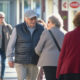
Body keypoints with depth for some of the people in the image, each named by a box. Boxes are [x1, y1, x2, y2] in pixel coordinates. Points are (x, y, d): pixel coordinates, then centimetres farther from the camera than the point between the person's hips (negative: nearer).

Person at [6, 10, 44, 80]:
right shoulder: (18, 28, -7)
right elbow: (11, 44, -2)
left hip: (34, 63, 2)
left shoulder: (41, 29, -1)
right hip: (20, 62, -2)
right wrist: (10, 59, -3)